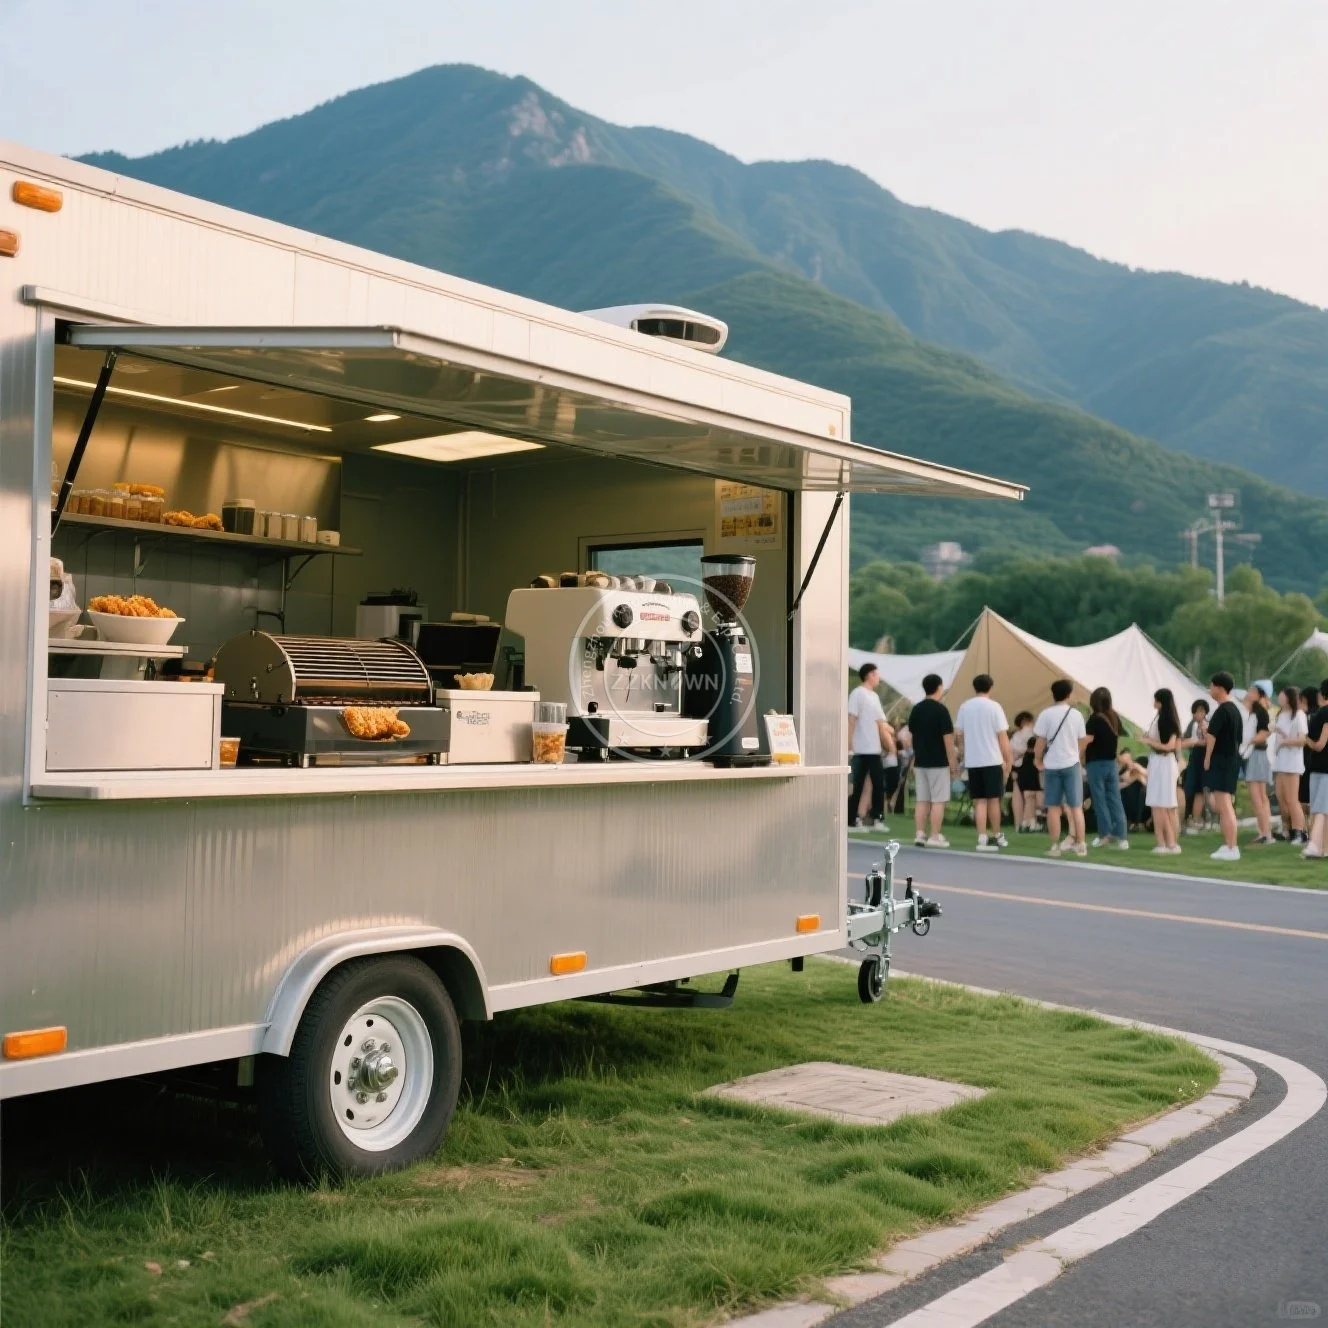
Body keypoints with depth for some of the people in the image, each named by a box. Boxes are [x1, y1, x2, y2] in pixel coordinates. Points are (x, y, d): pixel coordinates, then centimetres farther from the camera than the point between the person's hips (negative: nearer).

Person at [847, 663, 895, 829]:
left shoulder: (874, 696, 17)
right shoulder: (857, 693, -9)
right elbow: (851, 721, -14)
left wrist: (889, 743, 12)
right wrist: (849, 747, -18)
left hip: (875, 749, 8)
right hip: (861, 749, -8)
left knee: (879, 784, 9)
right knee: (857, 786, -4)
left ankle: (877, 818, 15)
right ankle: (850, 820, 2)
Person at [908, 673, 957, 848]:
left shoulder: (916, 709, 8)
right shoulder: (940, 710, -11)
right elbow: (948, 738, -12)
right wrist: (953, 762, -7)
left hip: (920, 762, 6)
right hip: (938, 762, -6)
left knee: (921, 800, 9)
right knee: (938, 801, -2)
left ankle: (920, 835, 7)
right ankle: (934, 837, -3)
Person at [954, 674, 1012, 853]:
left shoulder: (964, 707, 4)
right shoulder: (994, 706, -7)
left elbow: (959, 734, 8)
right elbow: (1002, 735, -7)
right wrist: (1008, 759, 1)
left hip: (972, 761, 3)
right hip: (992, 759, -3)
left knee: (979, 801, 4)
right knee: (993, 799, 8)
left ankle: (982, 839, -3)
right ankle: (997, 836, 18)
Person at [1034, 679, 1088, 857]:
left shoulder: (1046, 714, -8)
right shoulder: (1076, 715, 0)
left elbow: (1040, 741, -8)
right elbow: (1081, 742, 8)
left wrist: (1038, 760, 7)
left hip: (1052, 765, -2)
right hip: (1072, 764, 2)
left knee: (1053, 807, 5)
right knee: (1076, 806, 7)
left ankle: (1055, 846, 5)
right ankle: (1080, 845, 7)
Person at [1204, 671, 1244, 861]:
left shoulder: (1222, 710, -14)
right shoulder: (1236, 710, 14)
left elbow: (1212, 735, -20)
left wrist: (1207, 759, -12)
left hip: (1220, 760, -10)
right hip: (1233, 760, 10)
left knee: (1224, 807, -9)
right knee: (1225, 806, 16)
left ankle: (1232, 849, -9)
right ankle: (1228, 845, 20)